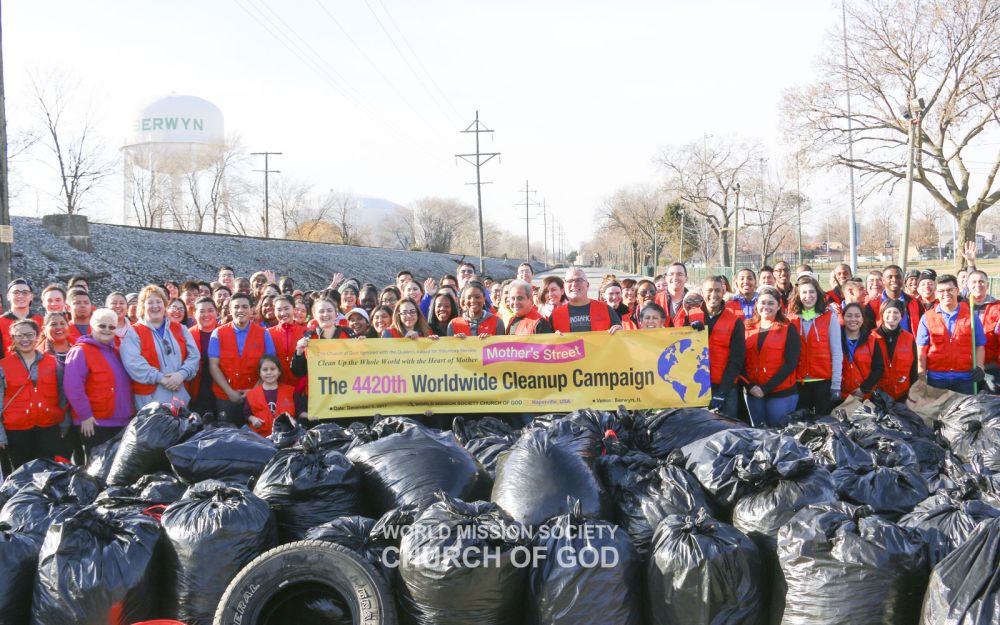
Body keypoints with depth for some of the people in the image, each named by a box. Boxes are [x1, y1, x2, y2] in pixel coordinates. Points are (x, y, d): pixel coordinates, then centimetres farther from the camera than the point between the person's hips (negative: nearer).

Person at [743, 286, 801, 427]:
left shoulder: (788, 329, 1)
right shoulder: (748, 328, 10)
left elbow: (790, 363, -7)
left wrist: (766, 388, -14)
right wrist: (750, 385, -11)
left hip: (782, 394, -3)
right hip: (754, 393, 3)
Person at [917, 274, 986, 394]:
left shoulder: (971, 315, 5)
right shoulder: (927, 318, 3)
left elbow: (979, 345, 8)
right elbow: (921, 350, 2)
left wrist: (979, 367, -7)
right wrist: (921, 377, -6)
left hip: (965, 378, 0)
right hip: (936, 378, 0)